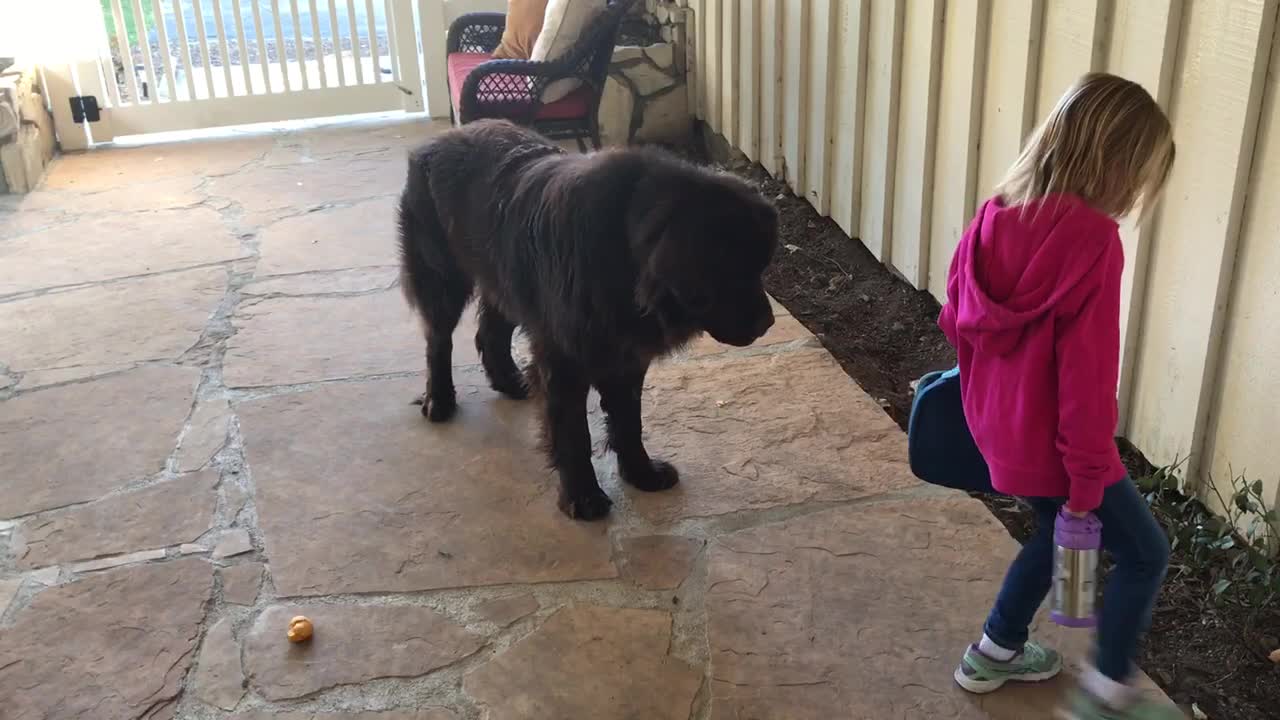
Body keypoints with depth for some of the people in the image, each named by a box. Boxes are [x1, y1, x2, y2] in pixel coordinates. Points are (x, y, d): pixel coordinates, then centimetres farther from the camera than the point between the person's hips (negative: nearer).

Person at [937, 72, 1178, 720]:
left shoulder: (997, 216, -2)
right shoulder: (1091, 237, -25)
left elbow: (955, 317, 8)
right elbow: (1088, 369, -24)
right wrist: (1087, 474, -15)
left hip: (998, 425, 8)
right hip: (1050, 442, -8)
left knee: (1059, 530, 29)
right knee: (1146, 552, 14)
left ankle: (993, 654, 40)